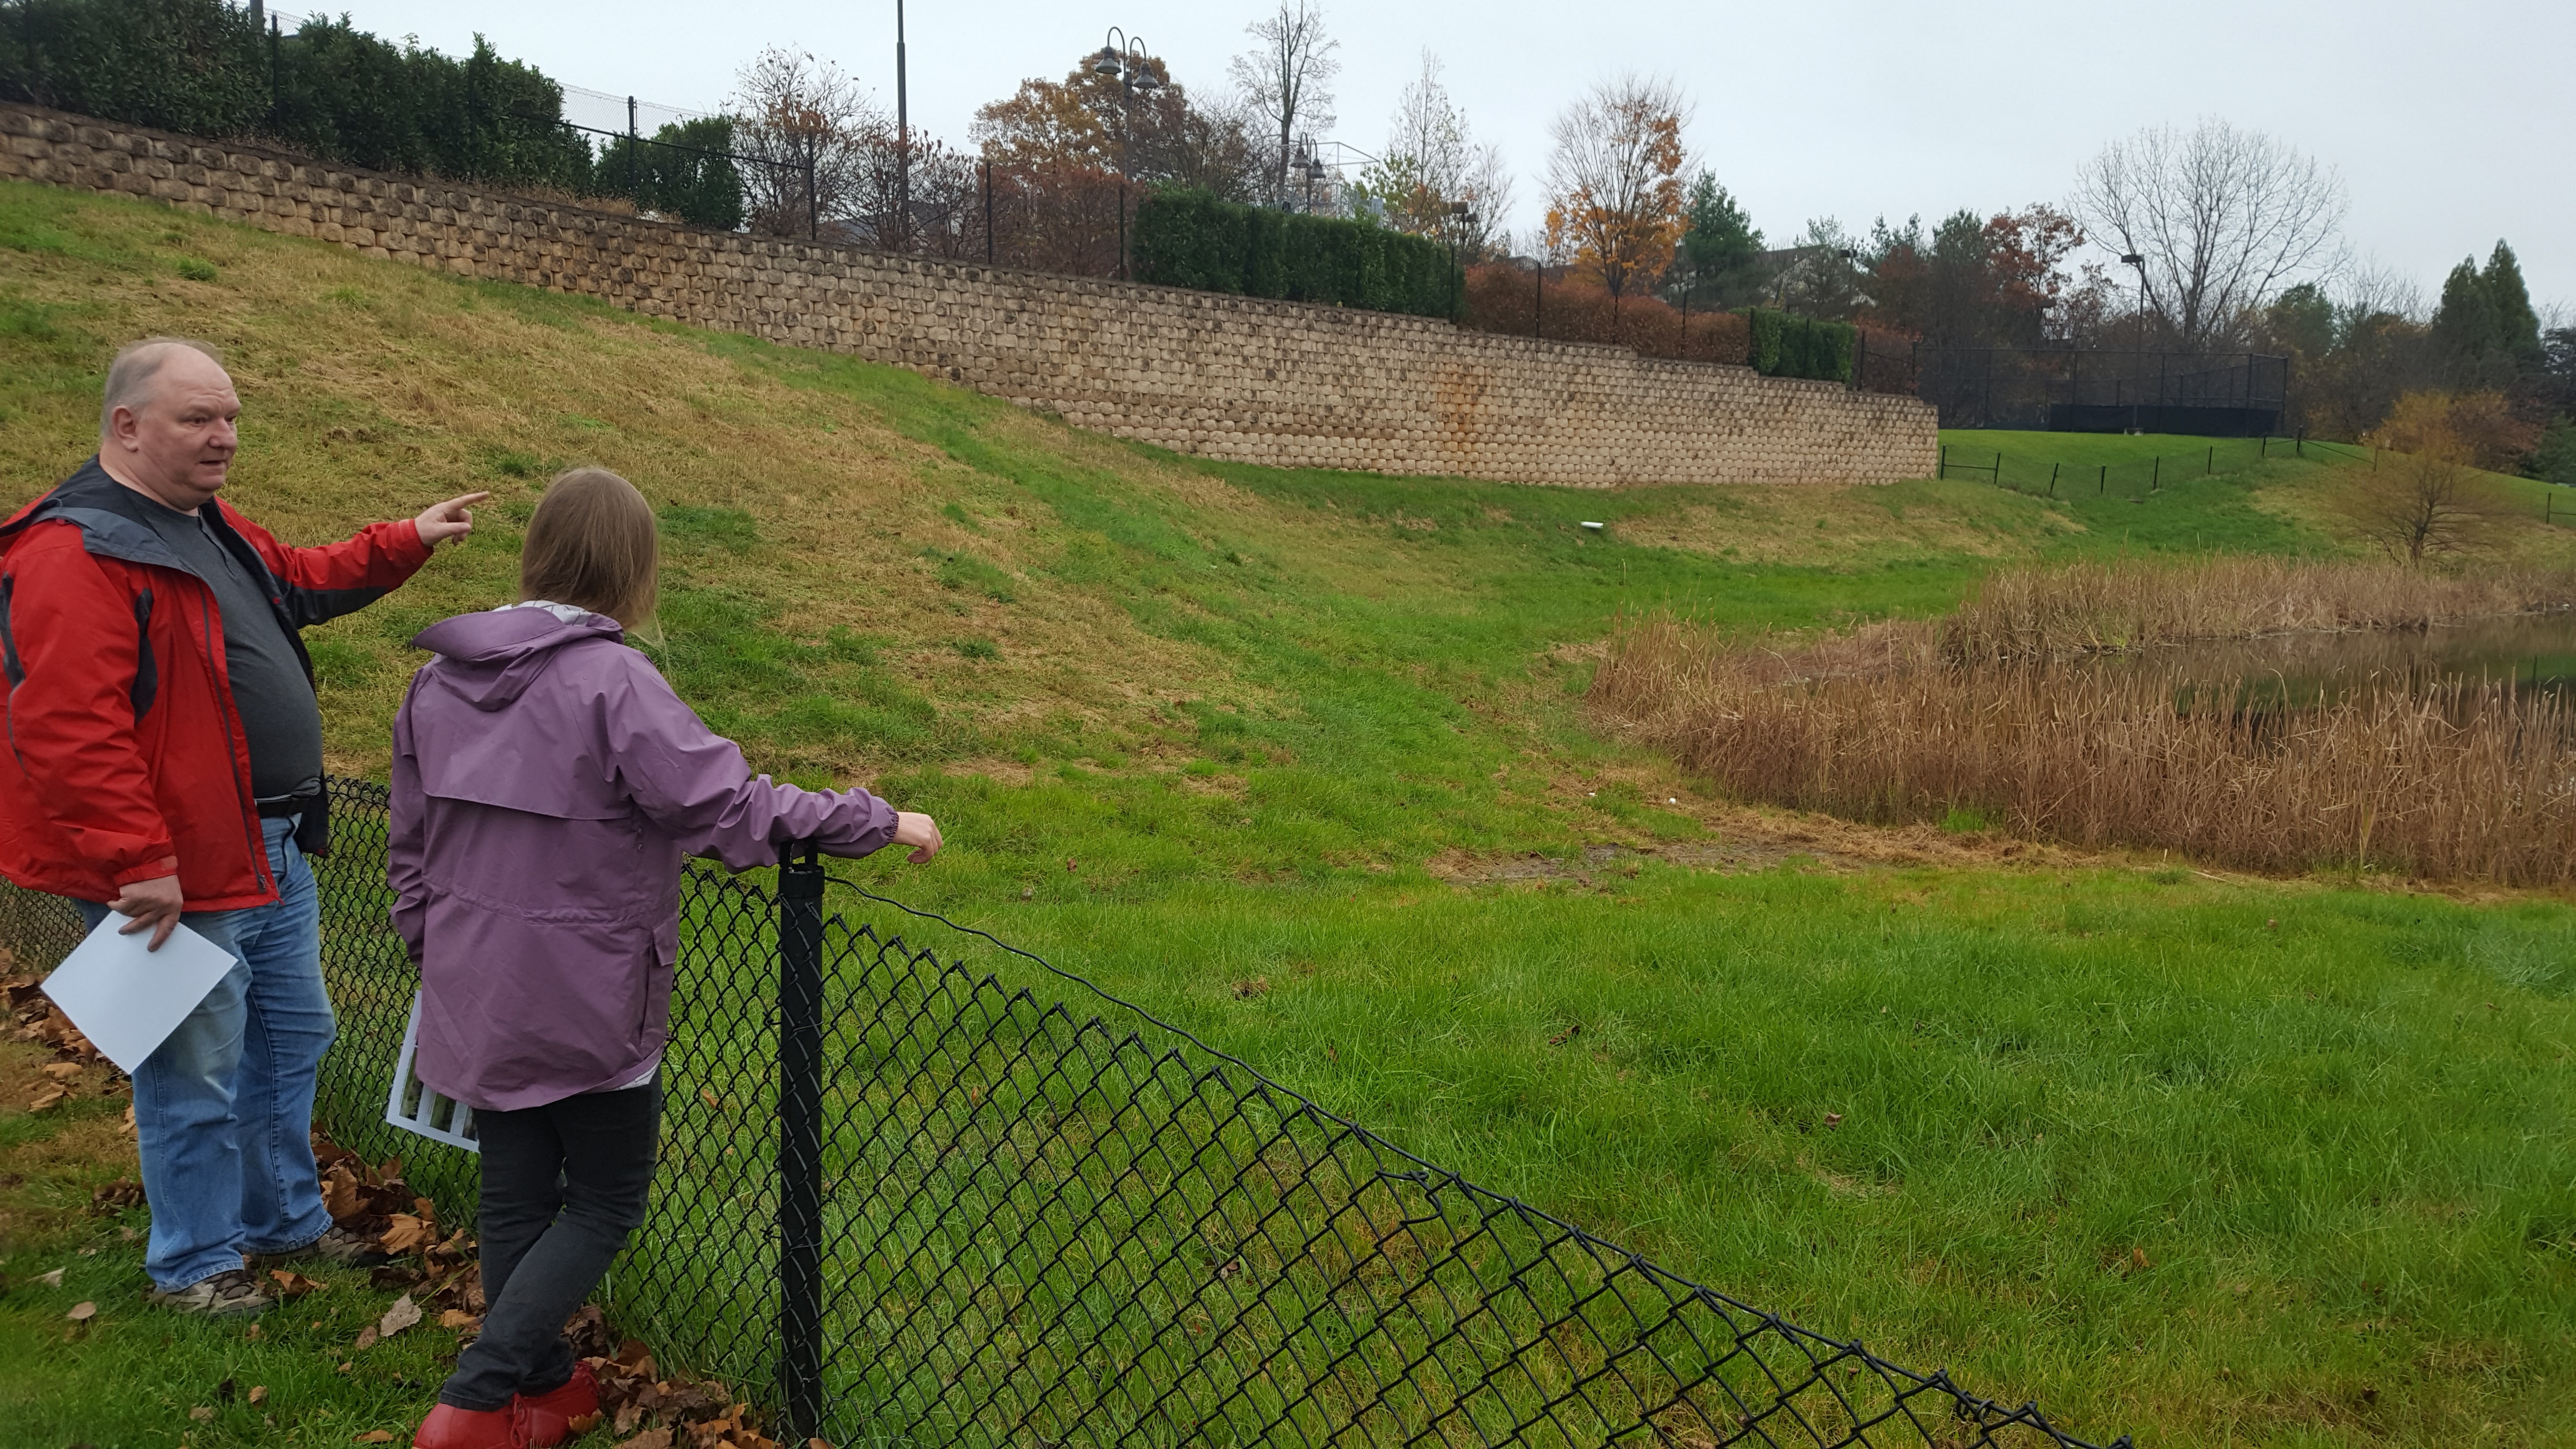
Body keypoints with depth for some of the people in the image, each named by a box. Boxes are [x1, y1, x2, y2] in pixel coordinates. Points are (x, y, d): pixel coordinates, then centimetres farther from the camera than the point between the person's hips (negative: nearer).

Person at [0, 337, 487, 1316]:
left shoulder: (214, 530, 12)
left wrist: (409, 541, 20)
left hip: (273, 855, 10)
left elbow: (303, 580, 30)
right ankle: (195, 1263, 22)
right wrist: (138, 865, -27)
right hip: (177, 878, -10)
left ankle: (284, 1221, 38)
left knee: (289, 1047, 21)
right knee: (196, 1078, 4)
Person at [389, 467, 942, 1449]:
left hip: (479, 1000, 7)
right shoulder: (612, 682, -20)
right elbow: (734, 809, -23)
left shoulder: (439, 678, 3)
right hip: (586, 1006, -6)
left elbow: (412, 848, 10)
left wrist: (434, 959, 23)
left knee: (515, 1198, 18)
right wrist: (878, 822, -13)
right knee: (604, 1203, 11)